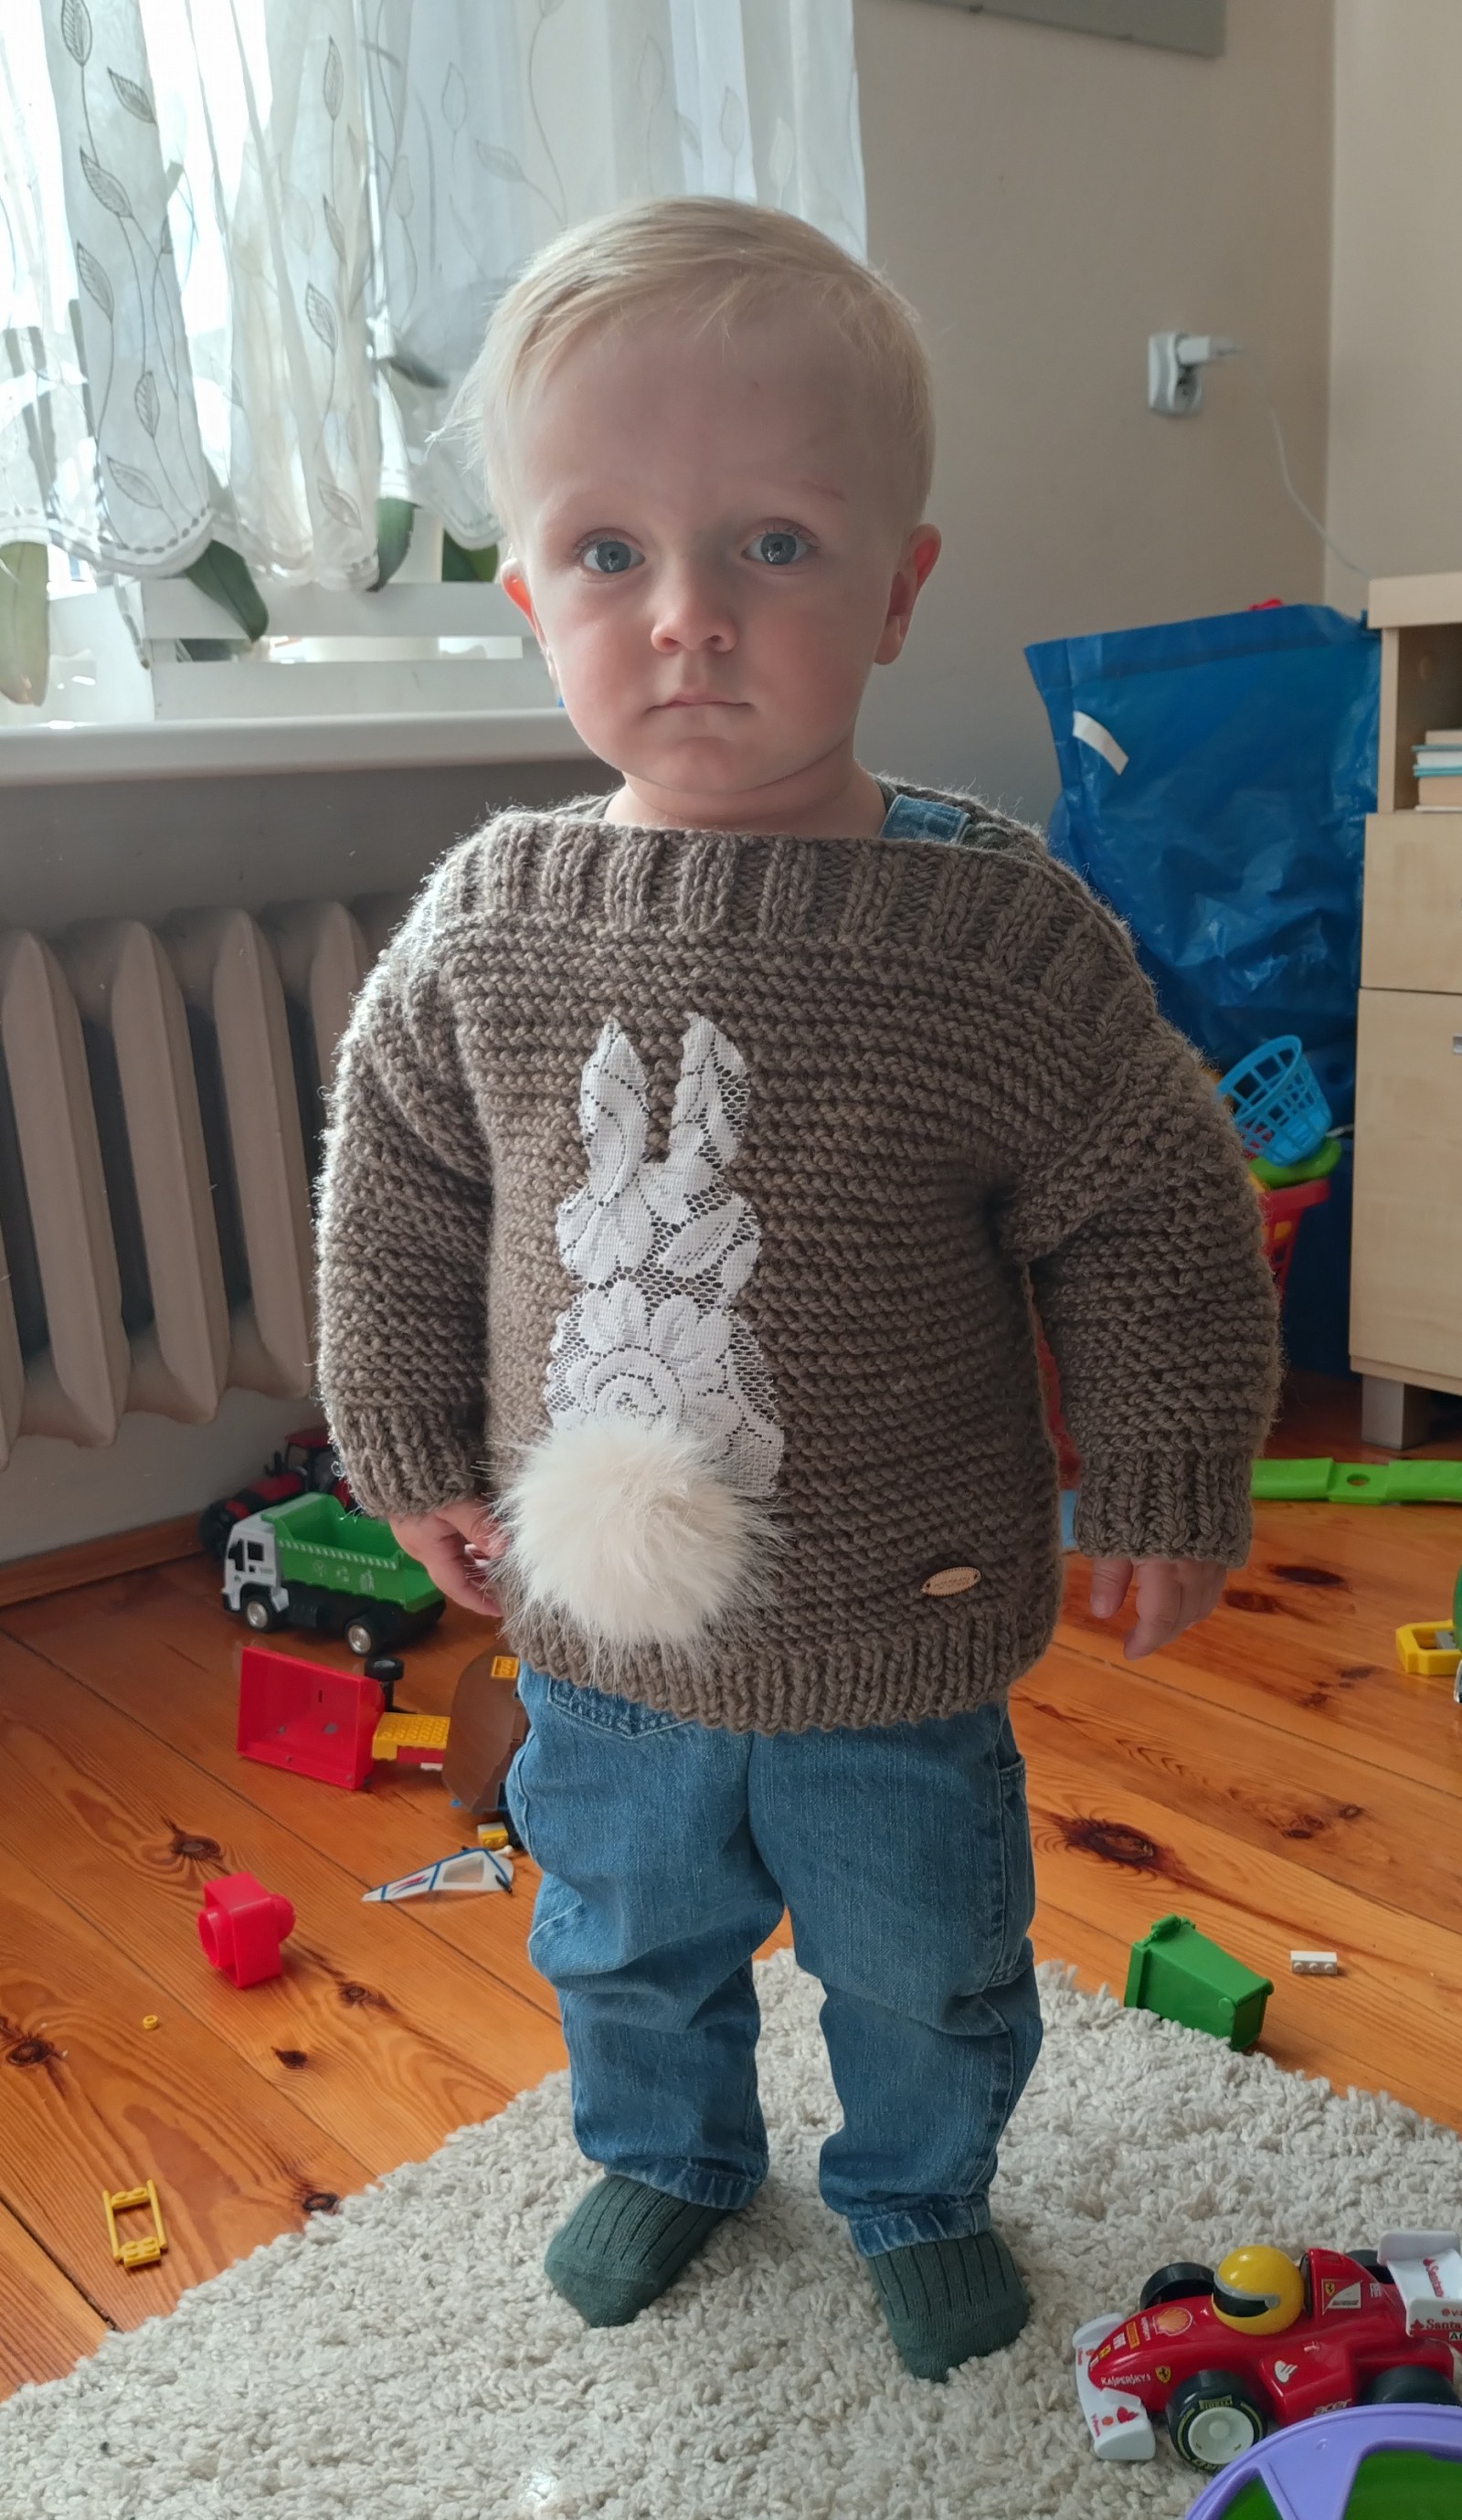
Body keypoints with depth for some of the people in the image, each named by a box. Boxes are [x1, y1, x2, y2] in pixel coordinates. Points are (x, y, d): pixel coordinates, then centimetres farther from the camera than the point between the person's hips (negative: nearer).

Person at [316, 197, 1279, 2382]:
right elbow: (394, 1204, 2)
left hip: (899, 1640, -2)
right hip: (595, 1624, 3)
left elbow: (1155, 1228, -10)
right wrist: (412, 1453, 8)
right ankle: (667, 2154, 57)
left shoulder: (1005, 937, -20)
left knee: (924, 1959, 21)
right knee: (625, 1935, 26)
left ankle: (923, 2197, 52)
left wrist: (1168, 1498, -3)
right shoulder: (486, 927, -11)